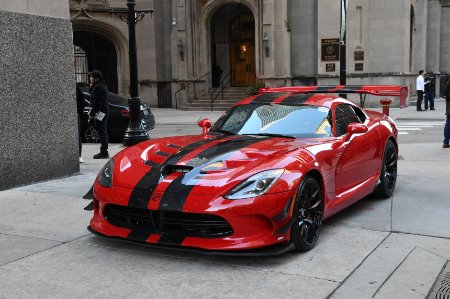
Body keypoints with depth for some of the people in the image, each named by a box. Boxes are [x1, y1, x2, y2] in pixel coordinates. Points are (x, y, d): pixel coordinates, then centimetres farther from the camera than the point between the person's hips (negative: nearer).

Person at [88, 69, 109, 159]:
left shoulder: (98, 87, -15)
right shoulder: (102, 85, 17)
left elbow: (97, 102, -20)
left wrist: (92, 114, -18)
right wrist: (92, 87, 9)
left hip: (100, 113, -11)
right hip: (104, 112, 11)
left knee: (102, 132, -9)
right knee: (103, 132, 14)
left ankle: (104, 152, -8)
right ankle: (104, 152, 21)